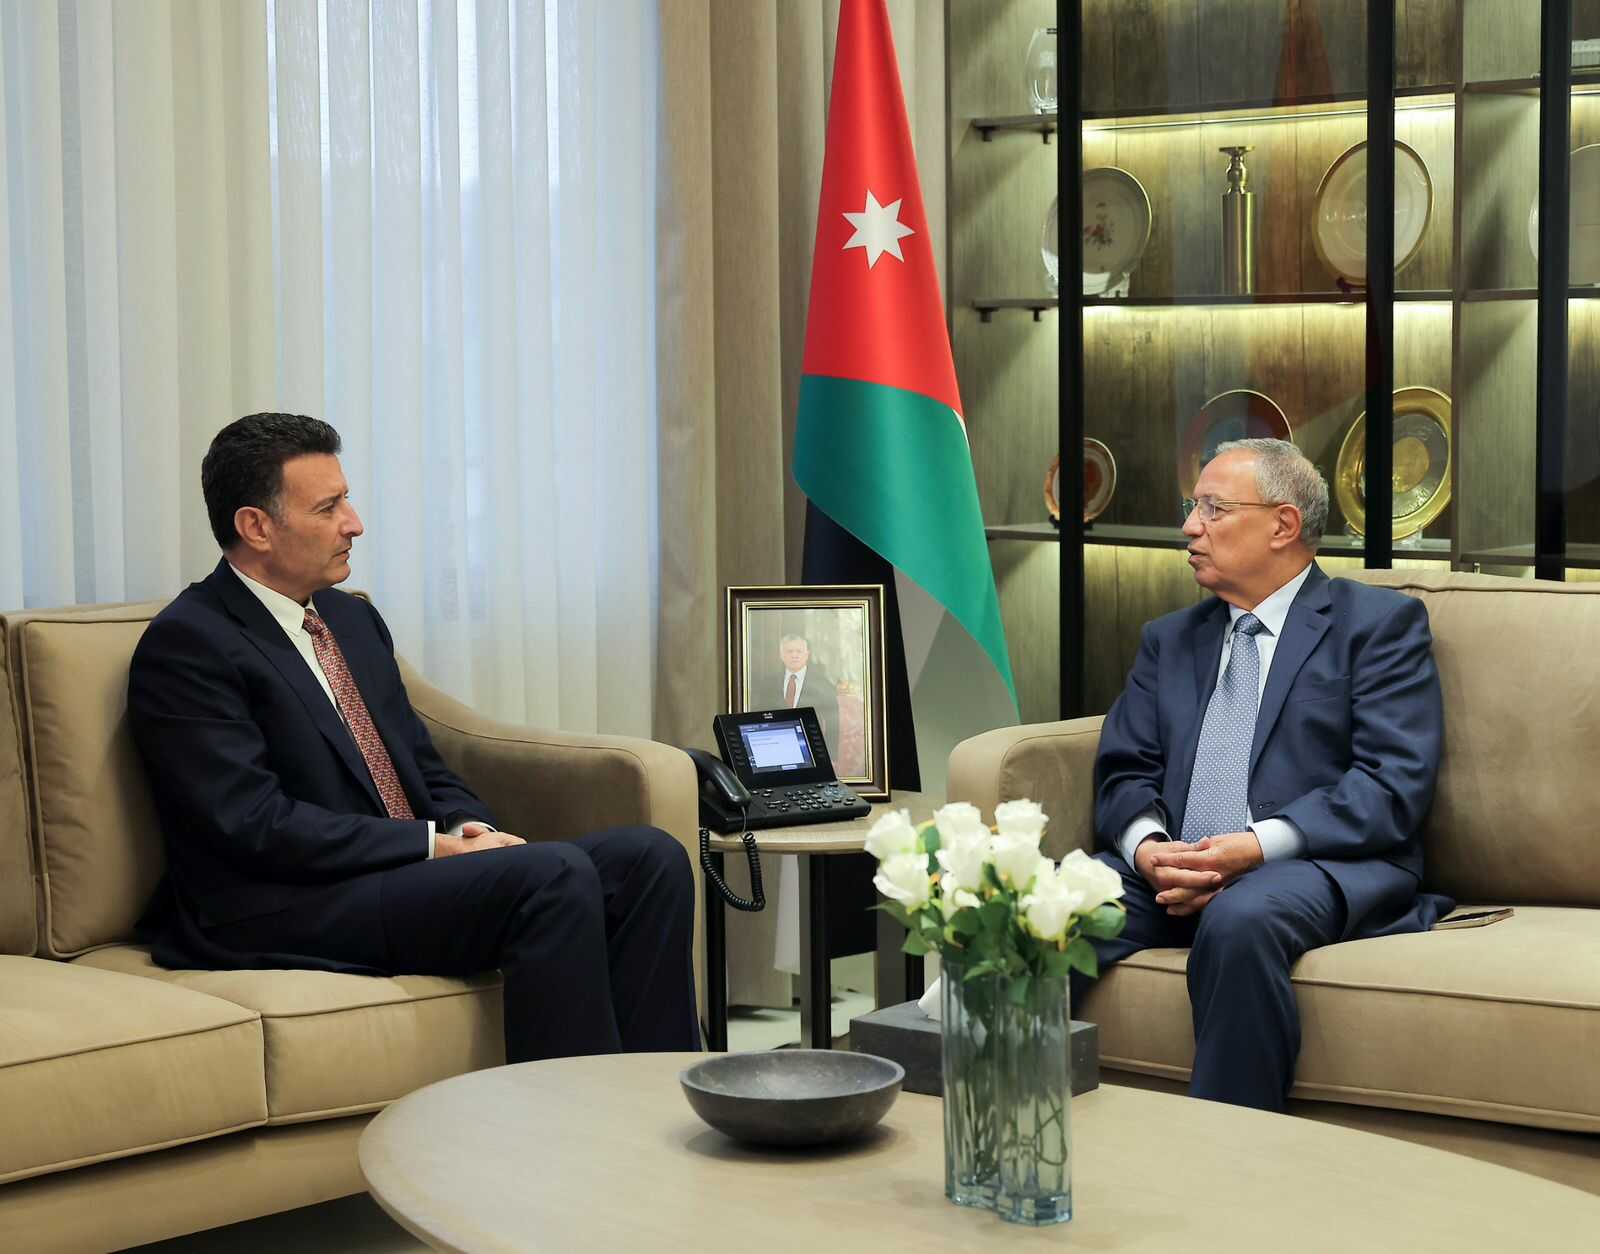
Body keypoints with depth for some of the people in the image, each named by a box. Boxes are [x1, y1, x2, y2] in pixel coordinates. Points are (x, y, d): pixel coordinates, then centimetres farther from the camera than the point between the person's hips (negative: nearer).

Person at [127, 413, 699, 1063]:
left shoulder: (354, 619, 20)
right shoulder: (186, 644, -8)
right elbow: (257, 825, -16)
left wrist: (471, 829, -2)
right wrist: (438, 845, -16)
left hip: (409, 870, 9)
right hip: (283, 918, -9)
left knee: (649, 857, -9)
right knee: (554, 875, -28)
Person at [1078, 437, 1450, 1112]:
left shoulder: (1380, 621, 7)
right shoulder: (1168, 639, 24)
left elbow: (1395, 781, -6)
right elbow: (1124, 774, 15)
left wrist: (1258, 846, -17)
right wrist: (1147, 847, -9)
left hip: (1322, 865, -4)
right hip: (1172, 871, 5)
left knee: (1241, 919, -38)